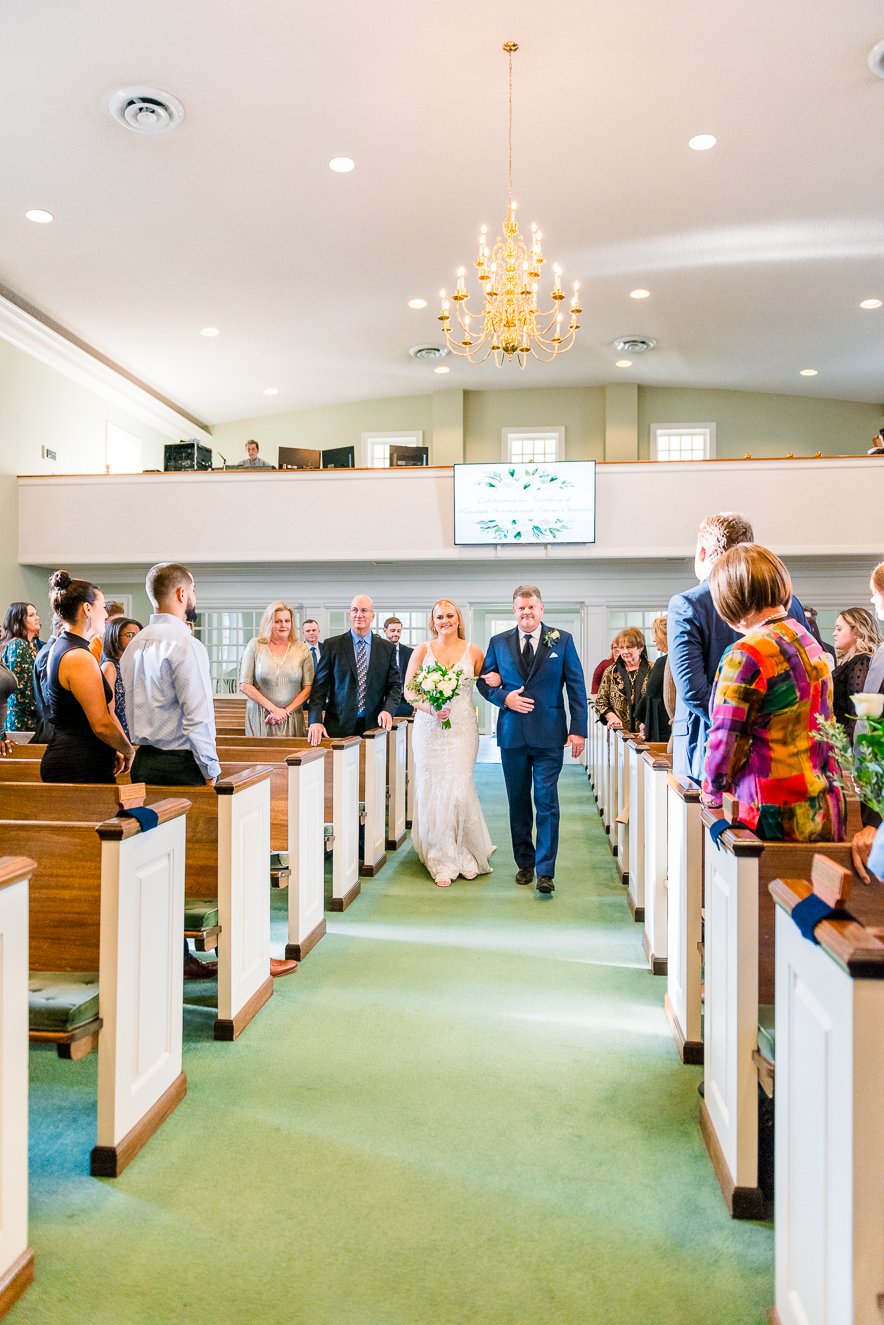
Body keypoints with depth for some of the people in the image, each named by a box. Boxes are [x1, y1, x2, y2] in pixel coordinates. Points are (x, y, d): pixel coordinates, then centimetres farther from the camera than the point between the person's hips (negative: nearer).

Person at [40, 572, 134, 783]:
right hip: (80, 769, -10)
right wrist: (129, 751, -2)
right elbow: (102, 725, -19)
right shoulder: (80, 658, -16)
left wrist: (114, 751, 17)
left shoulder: (59, 648, 14)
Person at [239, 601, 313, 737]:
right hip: (259, 718, -1)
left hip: (291, 719, 1)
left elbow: (308, 688, 1)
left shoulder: (302, 650, 3)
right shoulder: (255, 646, 0)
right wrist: (273, 709, -10)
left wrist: (286, 711, -9)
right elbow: (245, 685, -4)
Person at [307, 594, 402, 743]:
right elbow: (320, 686, 0)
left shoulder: (386, 648, 8)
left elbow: (395, 685, 9)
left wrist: (388, 710, -9)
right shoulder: (332, 645, 3)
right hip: (339, 726, -1)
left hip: (374, 725, 1)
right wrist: (315, 721, -11)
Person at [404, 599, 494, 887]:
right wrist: (429, 709, -12)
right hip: (428, 728, 1)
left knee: (458, 789, -6)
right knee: (431, 790, 1)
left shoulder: (473, 652, 5)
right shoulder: (421, 651, 5)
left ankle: (463, 855, 15)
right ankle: (441, 861, 12)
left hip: (462, 728, -1)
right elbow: (408, 690, 4)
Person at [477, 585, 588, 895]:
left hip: (549, 734, -2)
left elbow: (576, 686, 1)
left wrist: (579, 729, -5)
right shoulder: (498, 643, 7)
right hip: (512, 733, 3)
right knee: (518, 802, 11)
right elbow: (484, 682, 12)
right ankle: (524, 863, 24)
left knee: (546, 802, -6)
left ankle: (545, 871, -1)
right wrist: (504, 698, -9)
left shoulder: (562, 640, 2)